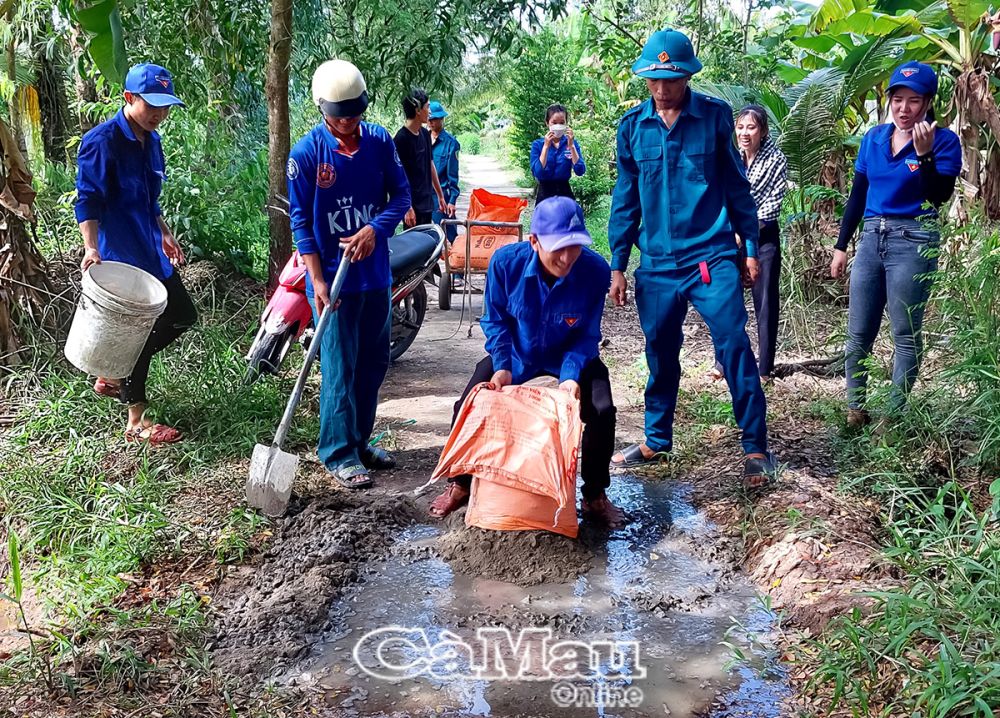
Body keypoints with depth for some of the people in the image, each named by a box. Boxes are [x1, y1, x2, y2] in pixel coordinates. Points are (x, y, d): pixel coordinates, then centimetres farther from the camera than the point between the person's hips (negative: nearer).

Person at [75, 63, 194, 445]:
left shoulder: (151, 141, 10)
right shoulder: (101, 142, -16)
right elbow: (88, 202, -18)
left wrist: (165, 235, 21)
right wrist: (92, 247, -30)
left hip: (149, 251, 9)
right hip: (119, 256, -9)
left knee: (183, 314, 15)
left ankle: (115, 375, 29)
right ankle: (136, 421, 9)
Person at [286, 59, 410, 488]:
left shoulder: (380, 142, 1)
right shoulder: (306, 153, -10)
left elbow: (401, 194, 4)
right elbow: (301, 221, -9)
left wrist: (375, 229, -16)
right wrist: (317, 280, -15)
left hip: (375, 272, 5)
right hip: (332, 276, -5)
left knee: (374, 363, 14)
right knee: (339, 368, -2)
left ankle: (360, 441, 29)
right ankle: (339, 454, 10)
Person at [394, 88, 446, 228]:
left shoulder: (425, 134, 10)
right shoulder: (401, 139, -14)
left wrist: (440, 196, 20)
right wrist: (407, 207, -20)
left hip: (427, 202, 8)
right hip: (413, 205, -8)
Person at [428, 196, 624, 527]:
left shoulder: (596, 270, -29)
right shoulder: (506, 262, -27)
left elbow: (586, 335, -17)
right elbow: (496, 320, -11)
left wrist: (571, 376, -32)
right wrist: (502, 366, -23)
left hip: (571, 356, -1)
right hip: (516, 353, 1)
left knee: (601, 412, -21)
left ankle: (595, 496, 3)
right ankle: (460, 485, 18)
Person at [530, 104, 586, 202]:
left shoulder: (571, 142, 3)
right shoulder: (538, 144, -1)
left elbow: (580, 171, -9)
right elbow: (537, 173, -14)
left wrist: (571, 146, -17)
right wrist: (546, 146, -17)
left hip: (565, 192, 1)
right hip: (545, 194, -1)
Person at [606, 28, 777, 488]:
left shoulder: (715, 116, -2)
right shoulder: (632, 126, 3)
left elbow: (736, 185, 5)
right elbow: (625, 200, 9)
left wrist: (751, 247, 4)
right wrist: (617, 264, 8)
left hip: (711, 256, -2)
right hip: (657, 263, 3)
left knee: (734, 347, -8)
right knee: (660, 354, 12)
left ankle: (756, 449, 3)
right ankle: (657, 441, 28)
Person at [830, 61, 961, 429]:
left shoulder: (943, 140, -5)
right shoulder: (873, 138, 9)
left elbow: (940, 196, -15)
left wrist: (924, 153, -25)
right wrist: (841, 246, 13)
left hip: (913, 243, -5)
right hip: (871, 239, 5)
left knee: (905, 334, 1)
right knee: (858, 333, 7)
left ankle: (894, 414, 9)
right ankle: (854, 408, 18)